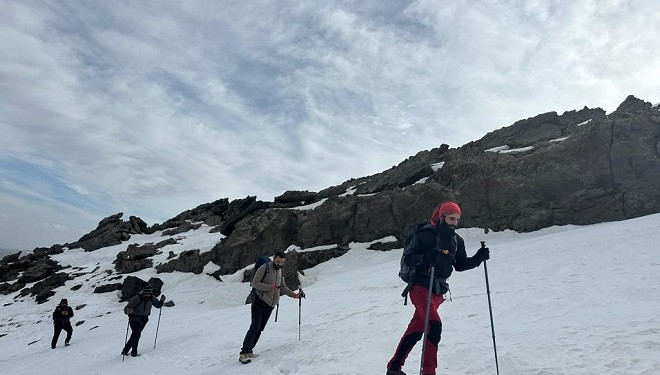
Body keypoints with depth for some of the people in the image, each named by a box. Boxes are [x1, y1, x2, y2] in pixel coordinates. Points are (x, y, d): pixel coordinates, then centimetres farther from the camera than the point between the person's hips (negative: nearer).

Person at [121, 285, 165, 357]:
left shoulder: (152, 298, -10)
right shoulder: (137, 298, -24)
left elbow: (158, 305, 4)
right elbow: (126, 309, -24)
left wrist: (162, 300, -16)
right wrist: (128, 311, -47)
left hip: (143, 320, 5)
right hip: (134, 319, -5)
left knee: (135, 336, 11)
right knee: (136, 334, -19)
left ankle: (125, 351, 27)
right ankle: (134, 352, -6)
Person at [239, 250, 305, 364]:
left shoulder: (280, 271, 12)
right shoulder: (264, 268, -11)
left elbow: (283, 287, 18)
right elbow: (254, 283, -15)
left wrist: (294, 295, 5)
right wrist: (269, 287, -25)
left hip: (270, 305, 7)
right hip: (260, 302, -7)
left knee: (260, 329, 7)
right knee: (254, 327, -12)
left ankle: (248, 351, 14)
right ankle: (243, 353, -9)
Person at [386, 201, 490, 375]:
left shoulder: (456, 240, 9)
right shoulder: (427, 235, -13)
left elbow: (460, 265, 17)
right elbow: (408, 259, -15)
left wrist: (478, 258, 2)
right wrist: (426, 257, -33)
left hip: (439, 291, 7)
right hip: (421, 287, -7)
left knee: (415, 330, 11)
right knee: (435, 325, -22)